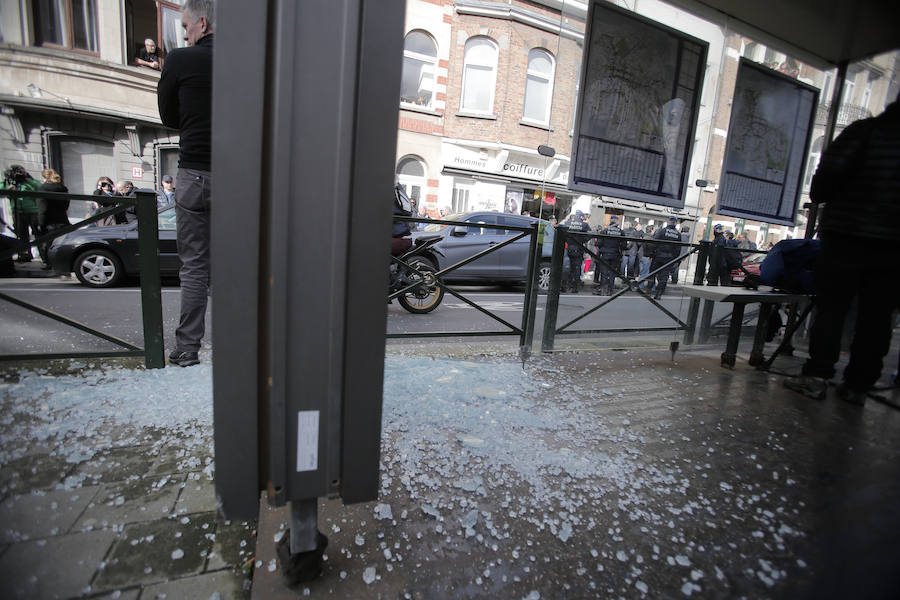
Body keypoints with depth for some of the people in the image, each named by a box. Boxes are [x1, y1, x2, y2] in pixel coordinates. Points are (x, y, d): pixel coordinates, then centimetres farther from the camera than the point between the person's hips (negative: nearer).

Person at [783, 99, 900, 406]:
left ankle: (817, 375, -2)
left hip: (847, 235, -3)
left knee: (831, 307, 1)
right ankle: (858, 385, 11)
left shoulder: (865, 130, -2)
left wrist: (818, 196, 5)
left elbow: (831, 171, -12)